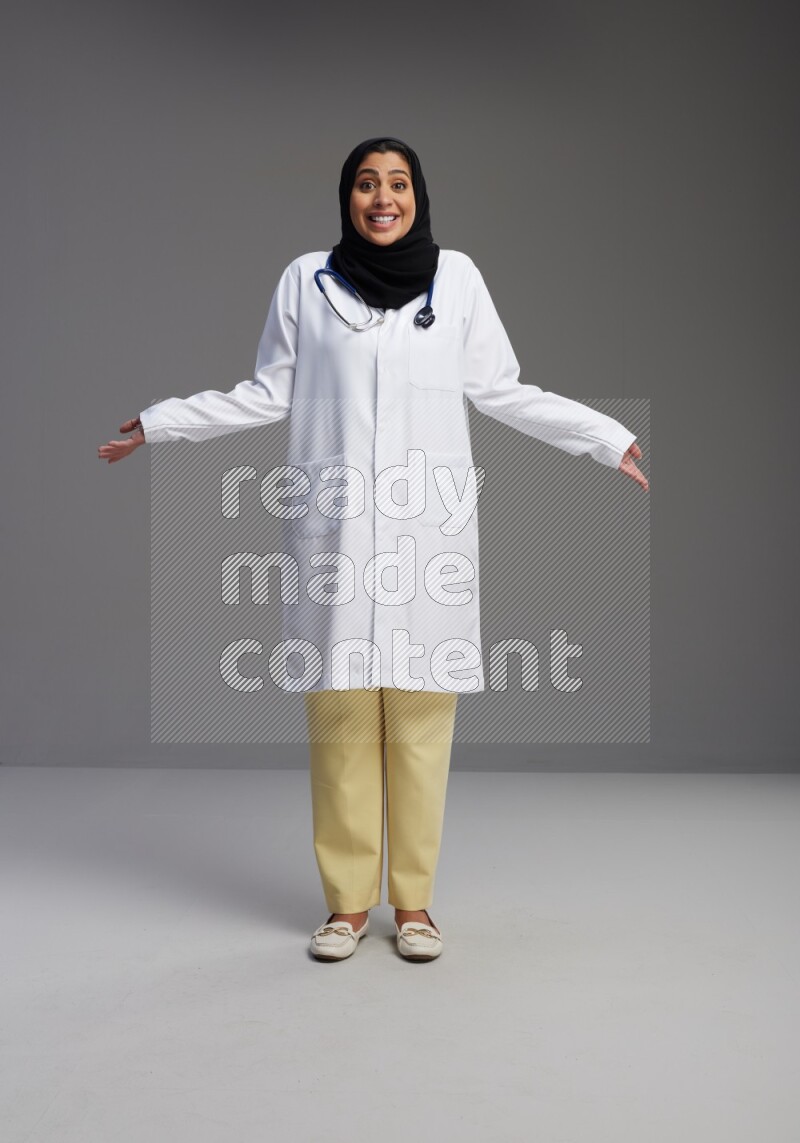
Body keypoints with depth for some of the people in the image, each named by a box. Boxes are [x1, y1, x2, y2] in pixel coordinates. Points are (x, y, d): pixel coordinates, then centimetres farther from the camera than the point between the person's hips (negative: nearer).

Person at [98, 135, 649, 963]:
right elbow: (266, 395, 13)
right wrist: (158, 424, 13)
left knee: (421, 717, 0)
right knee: (340, 715, 1)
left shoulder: (458, 277, 8)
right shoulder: (305, 279, 8)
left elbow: (504, 393, 11)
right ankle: (347, 901, 14)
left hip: (429, 528, 0)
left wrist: (610, 439, 10)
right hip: (333, 527, 0)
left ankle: (413, 901, 14)